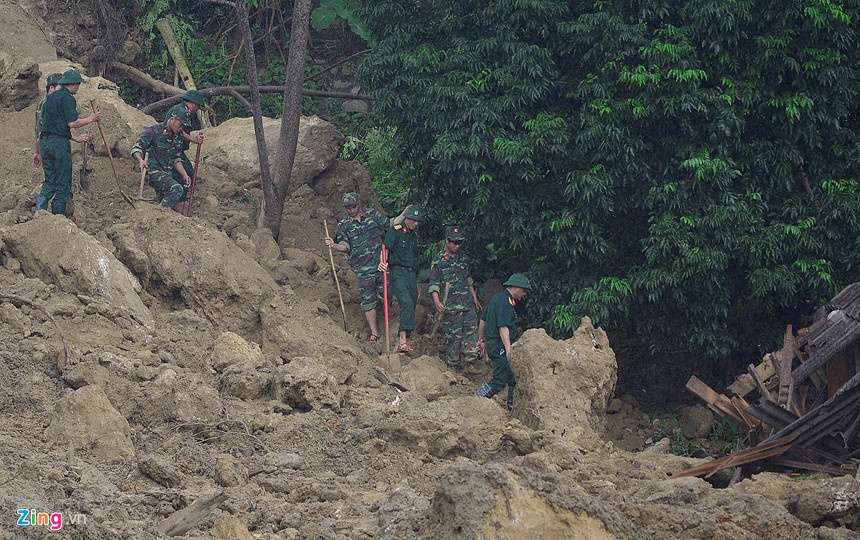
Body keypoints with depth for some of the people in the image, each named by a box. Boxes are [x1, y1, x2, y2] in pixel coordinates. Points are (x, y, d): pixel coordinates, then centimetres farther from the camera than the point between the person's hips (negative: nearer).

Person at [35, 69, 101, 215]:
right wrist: (91, 119, 0)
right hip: (60, 143, -7)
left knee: (50, 180, 12)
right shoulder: (67, 98, -8)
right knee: (63, 182, 0)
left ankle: (42, 198, -13)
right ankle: (58, 213, -1)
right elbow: (72, 123, -16)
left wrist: (75, 138, 26)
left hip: (44, 141, 7)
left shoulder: (51, 97, 18)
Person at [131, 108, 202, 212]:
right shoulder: (154, 131, -11)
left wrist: (184, 174, 5)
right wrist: (140, 160, -34)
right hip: (153, 171, -8)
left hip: (167, 174, 8)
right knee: (177, 189, -27)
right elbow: (136, 148, -13)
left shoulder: (178, 137, 11)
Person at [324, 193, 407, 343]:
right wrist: (334, 245, -25)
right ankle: (374, 332, 4)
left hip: (381, 263, 1)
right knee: (367, 300, -3)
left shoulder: (372, 215, 8)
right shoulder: (344, 225, 5)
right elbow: (345, 246, -5)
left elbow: (390, 224, 14)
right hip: (362, 268, -1)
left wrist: (404, 214, 4)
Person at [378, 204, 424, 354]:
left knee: (410, 310, 2)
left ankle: (399, 347, 6)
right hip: (397, 273, -7)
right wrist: (382, 263, -33)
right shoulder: (395, 231, 0)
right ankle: (403, 340, -33)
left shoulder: (413, 237, 21)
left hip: (411, 274, 7)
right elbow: (385, 249, -10)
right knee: (407, 303, -26)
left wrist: (417, 287, 26)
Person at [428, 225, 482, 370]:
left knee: (472, 330, 2)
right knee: (453, 336, -2)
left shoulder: (462, 258, 13)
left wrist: (475, 298, 24)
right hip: (451, 306, -6)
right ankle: (453, 366, 7)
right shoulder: (438, 261, -5)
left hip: (468, 304, 6)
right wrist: (437, 302, -24)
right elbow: (434, 284, -9)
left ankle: (471, 362, 6)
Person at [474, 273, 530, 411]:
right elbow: (503, 328, -25)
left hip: (492, 344, 11)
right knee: (500, 381, -11)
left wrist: (481, 340, 32)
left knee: (513, 379, 13)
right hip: (499, 347, -11)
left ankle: (512, 407, 18)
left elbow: (483, 320, 24)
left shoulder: (496, 298, 16)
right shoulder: (505, 303, -16)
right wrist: (508, 350, -29)